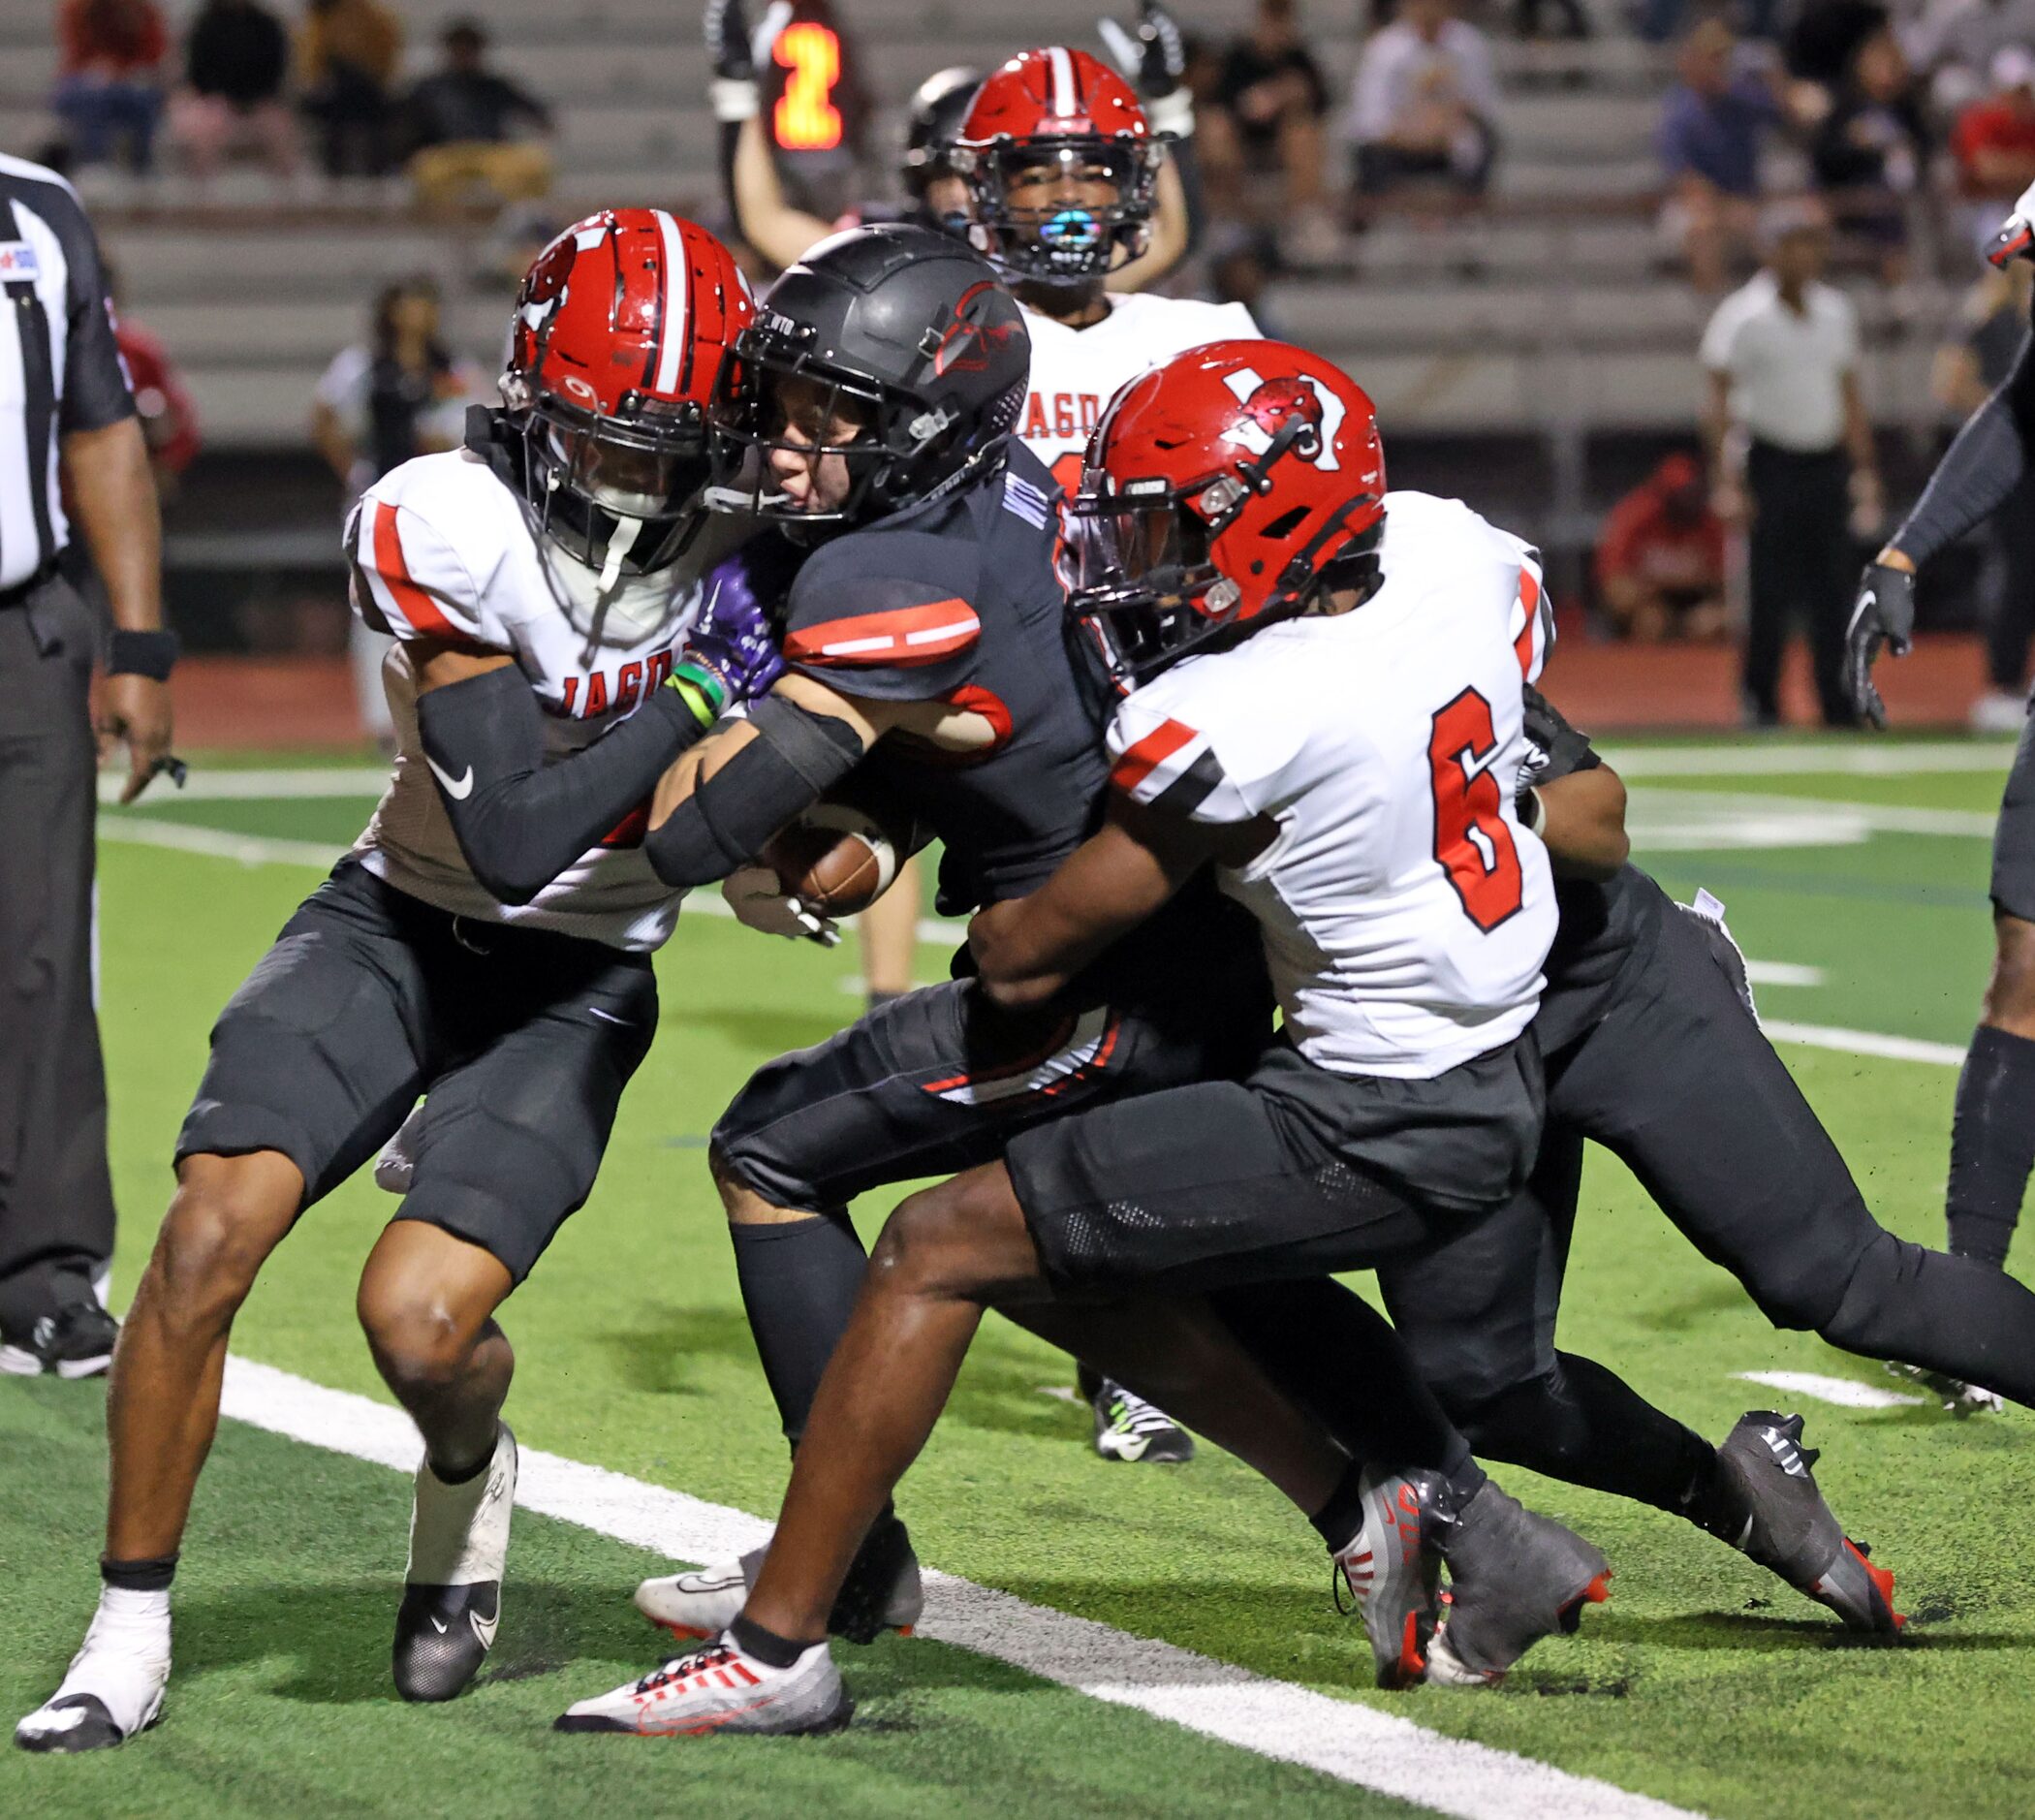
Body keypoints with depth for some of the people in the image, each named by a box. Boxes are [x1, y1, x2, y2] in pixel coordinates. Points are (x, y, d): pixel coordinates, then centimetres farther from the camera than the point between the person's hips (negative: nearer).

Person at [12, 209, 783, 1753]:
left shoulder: (751, 548, -13)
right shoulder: (445, 528, -20)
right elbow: (513, 841, -24)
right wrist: (686, 707, -29)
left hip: (576, 982, 0)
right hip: (400, 925, 0)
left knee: (419, 1323, -19)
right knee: (209, 1238, -19)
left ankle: (468, 1472, 19)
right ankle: (131, 1629, 0)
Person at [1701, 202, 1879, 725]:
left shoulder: (1836, 311, 10)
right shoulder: (1744, 317, -7)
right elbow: (1719, 402, -9)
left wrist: (1865, 469, 13)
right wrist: (1725, 481, -17)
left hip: (1827, 463, 5)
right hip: (1772, 463, -5)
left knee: (1832, 591, 3)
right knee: (1771, 590, -3)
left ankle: (1838, 703, 6)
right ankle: (1760, 699, 8)